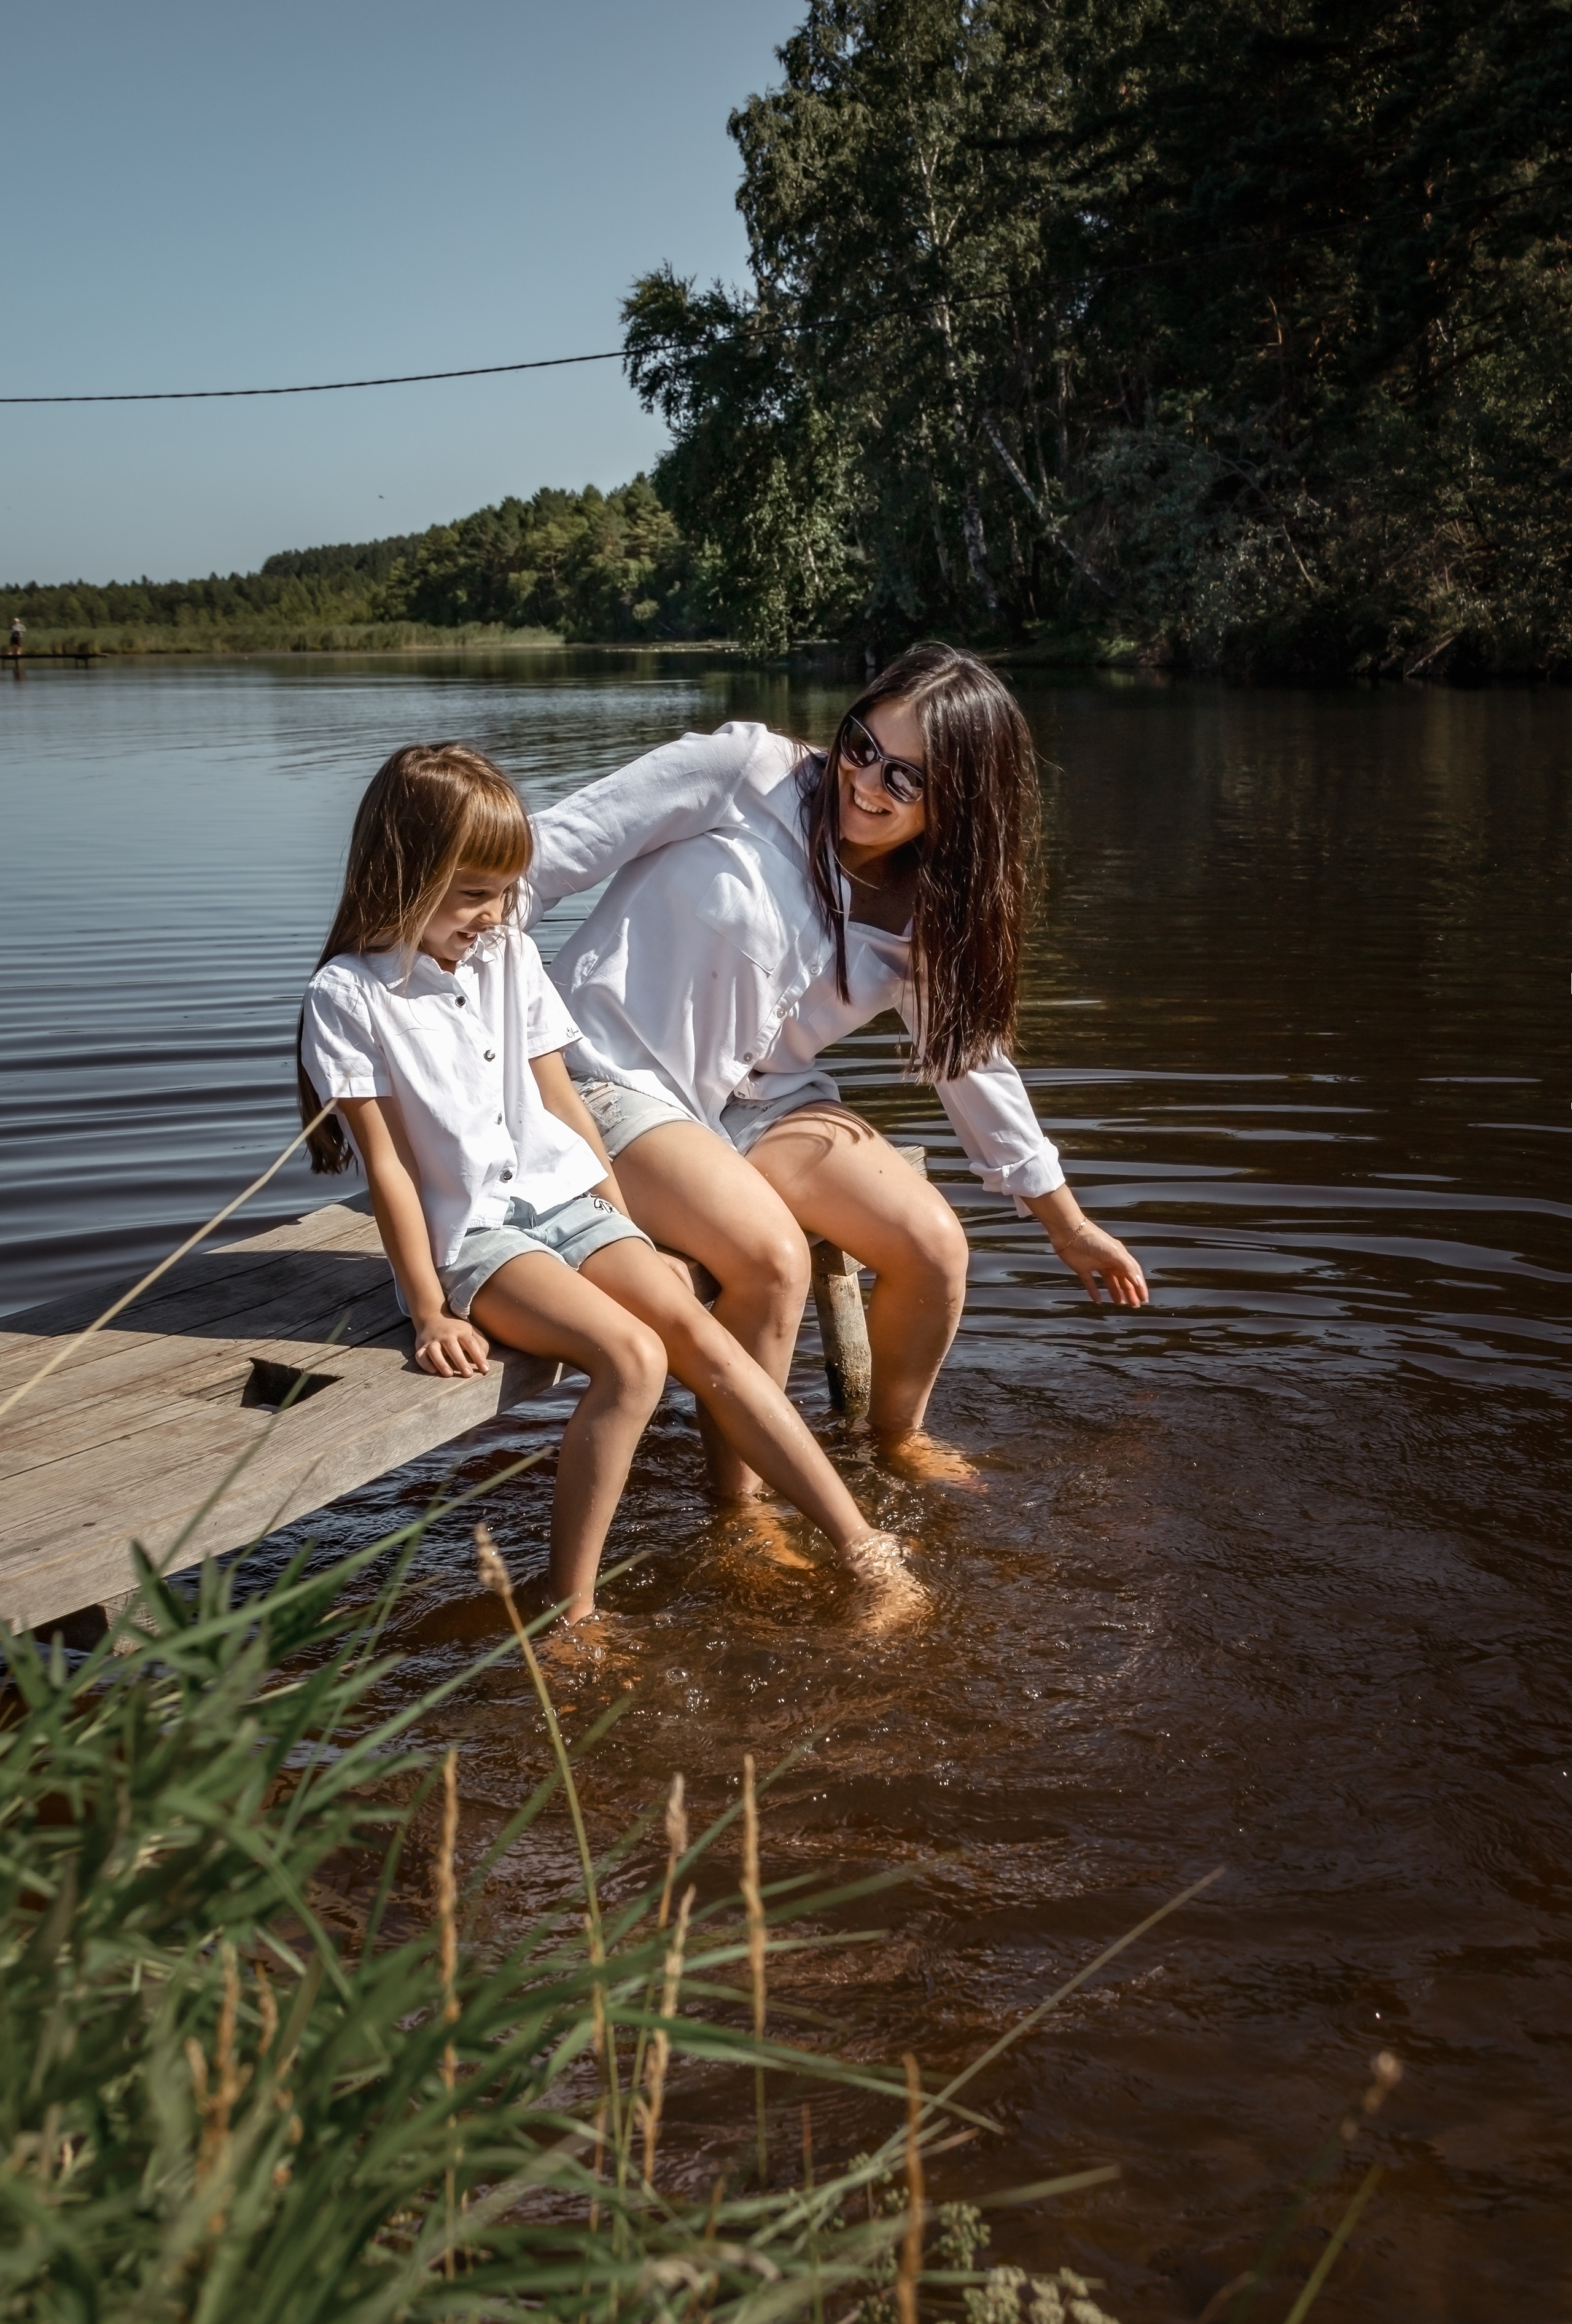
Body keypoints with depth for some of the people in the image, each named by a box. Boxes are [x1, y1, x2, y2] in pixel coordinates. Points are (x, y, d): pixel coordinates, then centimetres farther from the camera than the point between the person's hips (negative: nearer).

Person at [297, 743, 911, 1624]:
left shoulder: (509, 955, 8)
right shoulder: (349, 995, -8)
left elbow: (564, 1103, 12)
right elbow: (386, 1163, -10)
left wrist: (633, 1235, 10)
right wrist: (429, 1312, -11)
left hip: (571, 1202, 5)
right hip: (471, 1235, -5)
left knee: (696, 1329, -17)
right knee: (632, 1355, -27)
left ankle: (863, 1546, -14)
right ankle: (571, 1610, -19)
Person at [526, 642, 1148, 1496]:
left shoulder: (929, 915, 1)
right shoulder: (746, 772, -16)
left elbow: (969, 1055, 13)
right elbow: (549, 853, -14)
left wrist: (1067, 1224, 17)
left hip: (763, 1100, 6)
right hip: (614, 1077, -6)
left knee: (935, 1245, -9)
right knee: (774, 1256, -29)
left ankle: (897, 1437, 20)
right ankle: (737, 1503, -8)